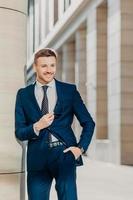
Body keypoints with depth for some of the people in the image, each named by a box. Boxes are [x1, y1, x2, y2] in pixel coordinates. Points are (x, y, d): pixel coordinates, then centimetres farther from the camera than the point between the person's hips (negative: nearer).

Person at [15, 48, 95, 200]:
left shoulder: (69, 90, 6)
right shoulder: (23, 94, 8)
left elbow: (88, 123, 11)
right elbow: (19, 133, 5)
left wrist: (81, 147, -1)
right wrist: (37, 127, -13)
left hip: (64, 153, -1)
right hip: (37, 157, 1)